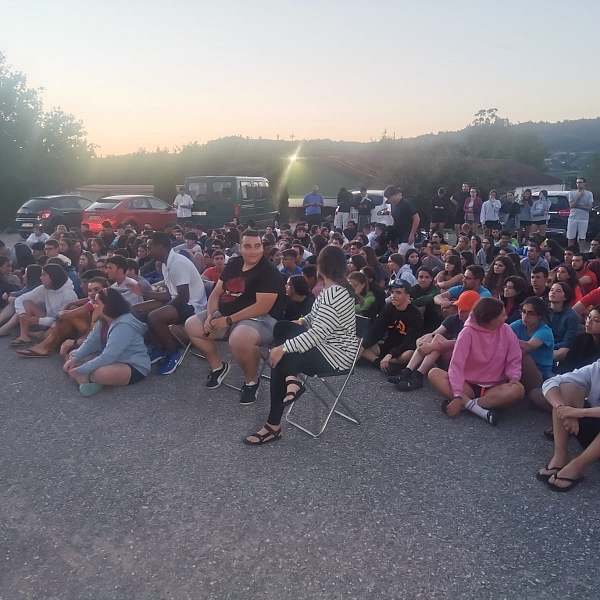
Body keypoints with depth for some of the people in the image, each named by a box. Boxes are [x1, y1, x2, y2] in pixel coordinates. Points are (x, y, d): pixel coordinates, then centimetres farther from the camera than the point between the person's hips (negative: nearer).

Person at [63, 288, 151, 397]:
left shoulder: (123, 326, -29)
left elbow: (107, 358, -32)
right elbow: (90, 343, 6)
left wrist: (80, 371, -27)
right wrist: (74, 358, -12)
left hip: (134, 368, -10)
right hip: (113, 360, 11)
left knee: (100, 373, -39)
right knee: (73, 357, 6)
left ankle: (83, 377, -6)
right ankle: (86, 381, -20)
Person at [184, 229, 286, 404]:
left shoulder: (269, 272, -17)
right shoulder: (233, 264, 6)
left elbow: (262, 307, -25)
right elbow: (216, 293, 9)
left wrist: (228, 320, -23)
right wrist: (210, 315, -10)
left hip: (261, 319, -8)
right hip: (226, 315, 9)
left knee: (239, 339, -40)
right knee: (192, 325, 4)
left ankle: (252, 381, -11)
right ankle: (218, 366, 18)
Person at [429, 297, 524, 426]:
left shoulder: (506, 331, -4)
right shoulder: (468, 332, -13)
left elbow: (514, 361, 1)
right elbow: (456, 365, -19)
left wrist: (514, 377, -23)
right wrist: (457, 396, -31)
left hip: (494, 387, 2)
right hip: (468, 385, -1)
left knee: (518, 390, -32)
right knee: (434, 373, -27)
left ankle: (466, 403, -28)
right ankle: (480, 410, -35)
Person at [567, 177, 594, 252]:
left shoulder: (589, 194, 4)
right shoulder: (572, 193, 8)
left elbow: (589, 207, -3)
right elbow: (571, 205, -5)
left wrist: (578, 206, -9)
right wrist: (579, 196, -10)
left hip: (583, 219, -1)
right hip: (572, 218, 1)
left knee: (582, 238, 1)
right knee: (571, 238, 4)